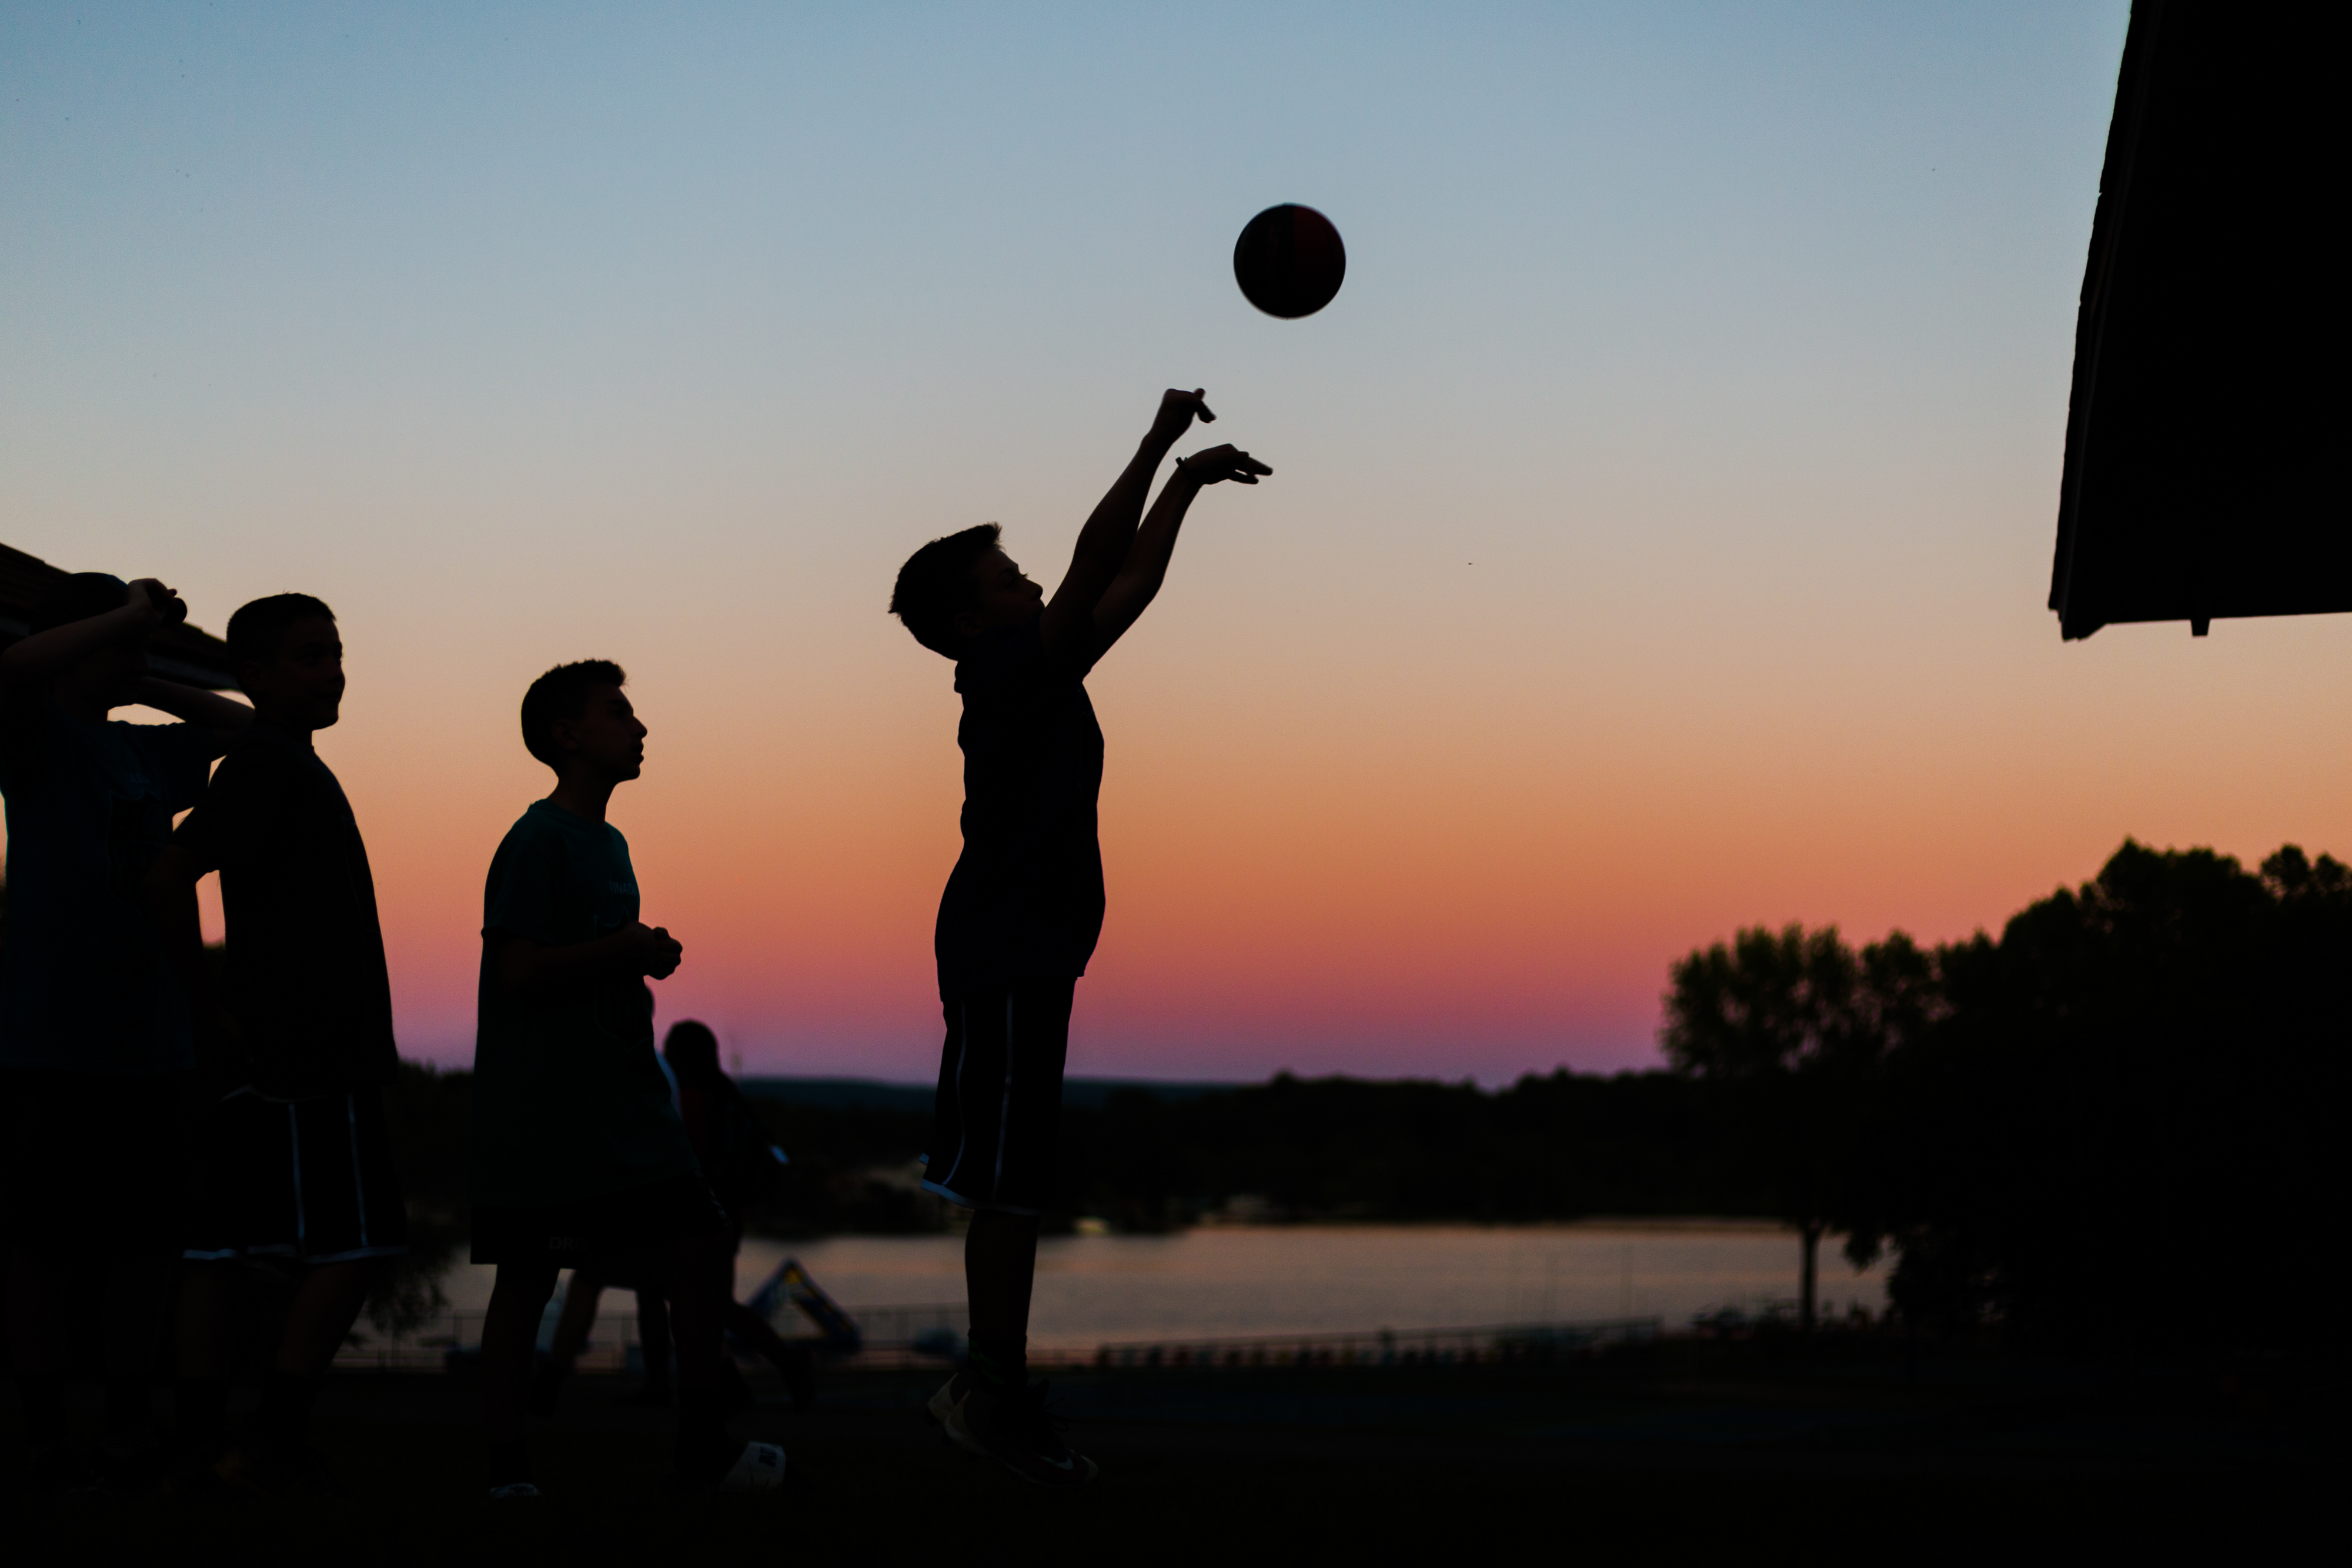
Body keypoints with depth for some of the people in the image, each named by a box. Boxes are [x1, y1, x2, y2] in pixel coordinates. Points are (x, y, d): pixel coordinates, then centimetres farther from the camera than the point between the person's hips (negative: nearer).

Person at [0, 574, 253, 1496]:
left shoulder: (146, 751, 18)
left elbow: (244, 727, 32)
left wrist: (147, 684, 19)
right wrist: (129, 616, -16)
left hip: (150, 1041, 6)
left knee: (142, 1253, 6)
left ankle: (129, 1437, 13)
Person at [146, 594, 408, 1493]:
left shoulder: (284, 765, 19)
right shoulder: (273, 767, -12)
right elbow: (170, 876, -22)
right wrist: (211, 1008, -15)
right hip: (307, 1058, -9)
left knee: (224, 1246, 6)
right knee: (352, 1246, -8)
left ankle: (199, 1442, 7)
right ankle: (274, 1442, -8)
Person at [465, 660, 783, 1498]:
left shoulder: (609, 844, 17)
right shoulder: (538, 840, -11)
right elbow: (519, 970, -18)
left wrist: (641, 962, 7)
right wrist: (623, 952, -12)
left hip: (623, 1099, 9)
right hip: (542, 1107, -9)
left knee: (699, 1245, 2)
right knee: (526, 1273, -3)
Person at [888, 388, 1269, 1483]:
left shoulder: (1039, 676, 16)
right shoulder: (1006, 675, -10)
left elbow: (1130, 585, 21)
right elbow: (1095, 565, -19)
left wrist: (1186, 482, 17)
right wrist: (1160, 447, -16)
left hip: (1027, 951, 10)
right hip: (1004, 952, -10)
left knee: (1014, 1185, 9)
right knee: (1005, 1184, -9)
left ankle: (994, 1392, 12)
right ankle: (995, 1391, -7)